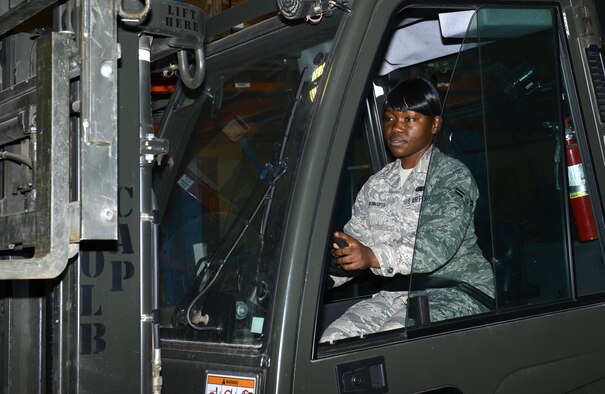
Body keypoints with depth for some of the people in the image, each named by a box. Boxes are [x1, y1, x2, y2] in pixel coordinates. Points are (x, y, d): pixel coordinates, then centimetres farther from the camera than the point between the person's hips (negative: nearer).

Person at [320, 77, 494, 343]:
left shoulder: (453, 176, -4)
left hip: (454, 292, -5)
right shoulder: (376, 184, 17)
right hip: (396, 293, 6)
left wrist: (374, 257, -36)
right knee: (332, 341, -17)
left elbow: (439, 244, -21)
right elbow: (350, 247, 10)